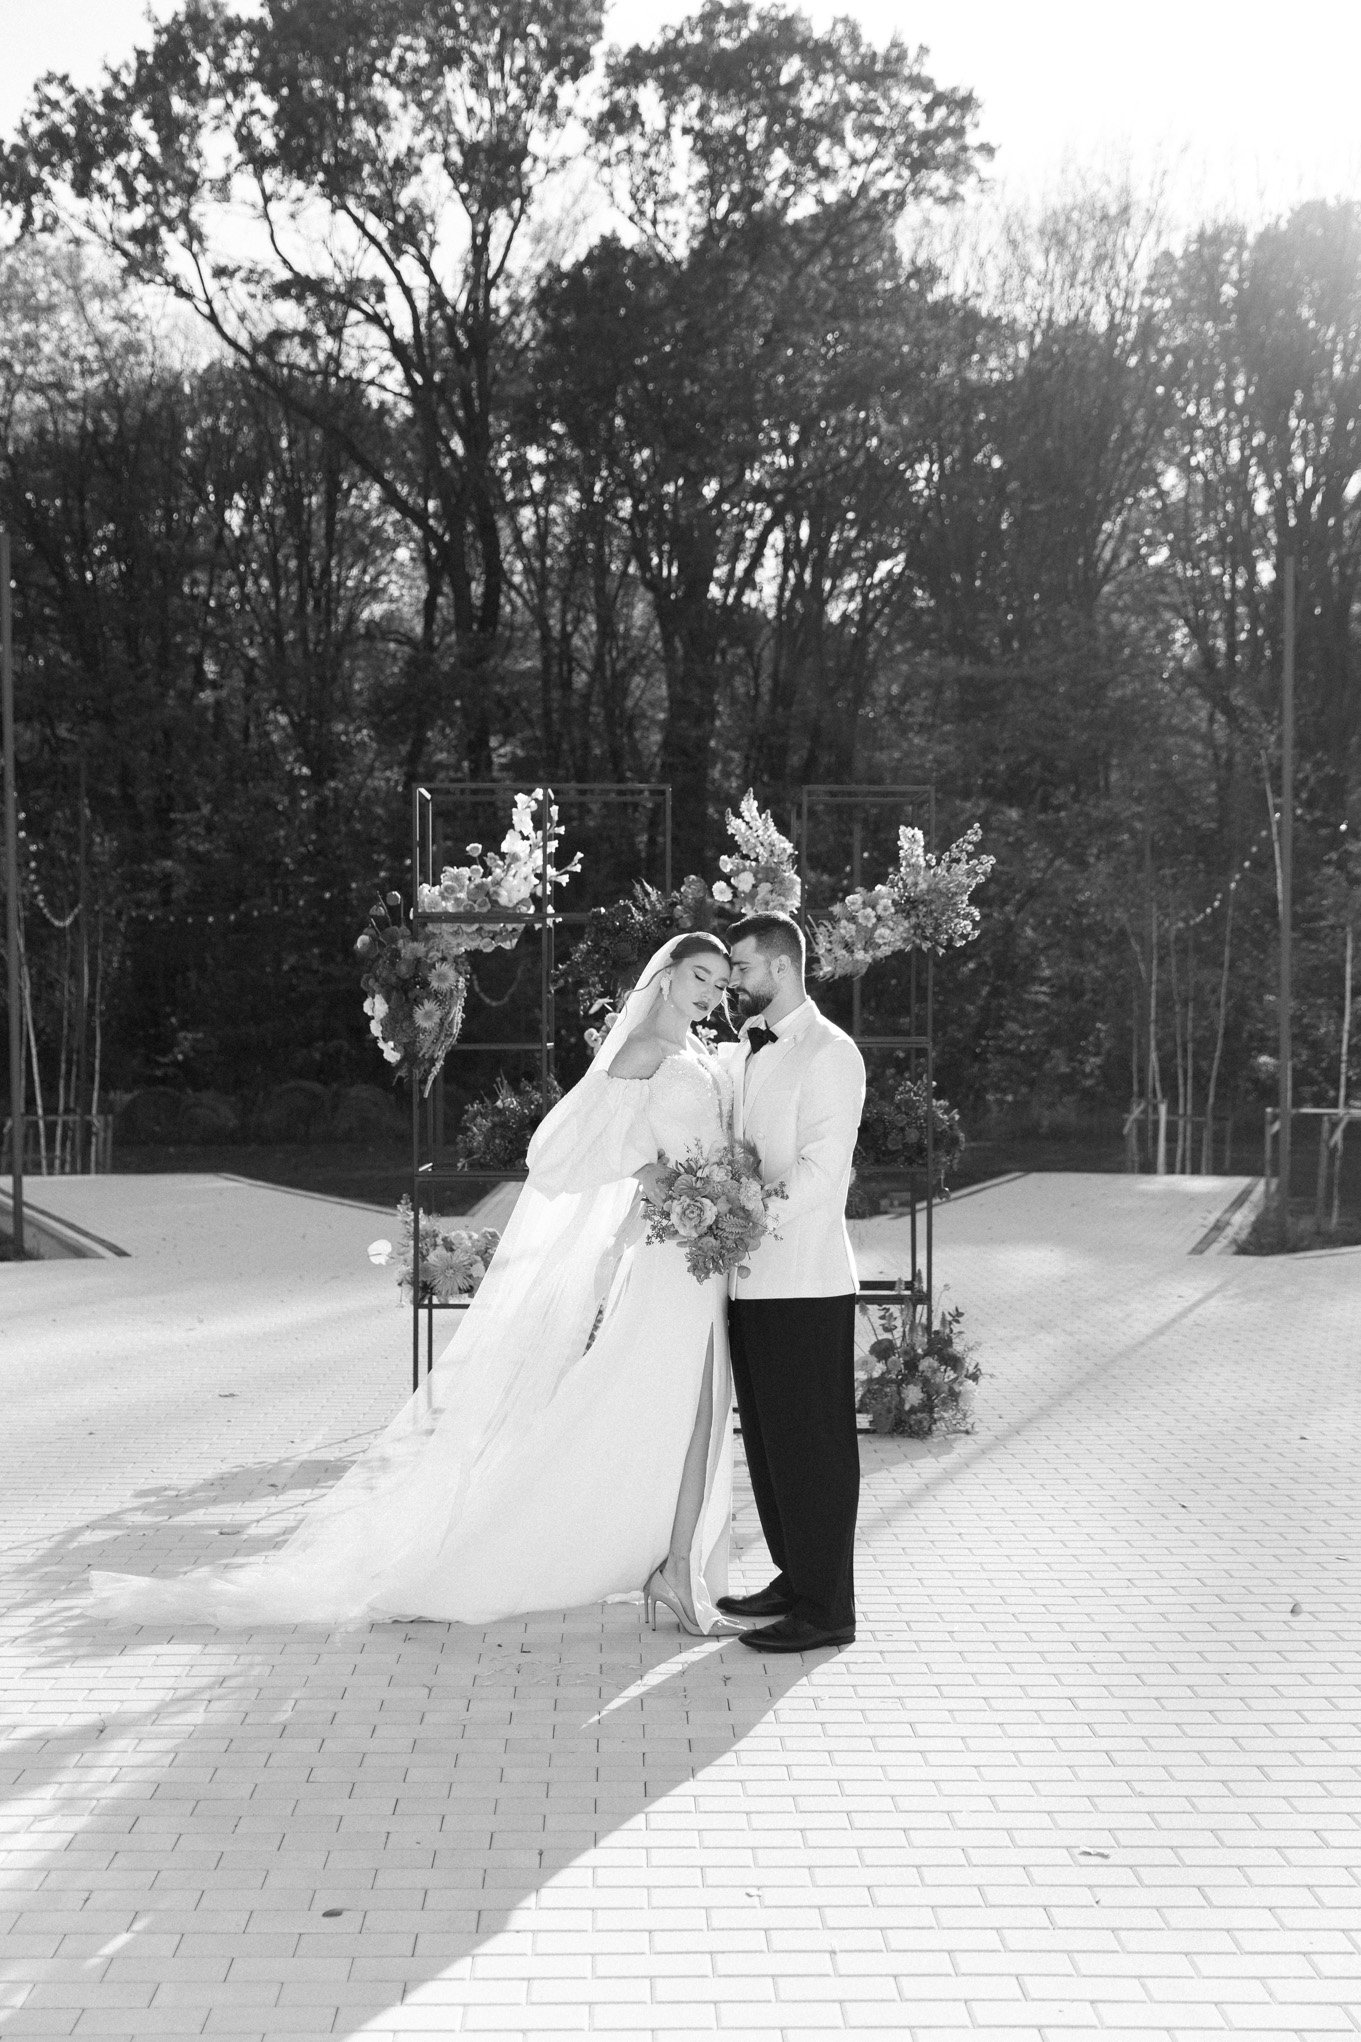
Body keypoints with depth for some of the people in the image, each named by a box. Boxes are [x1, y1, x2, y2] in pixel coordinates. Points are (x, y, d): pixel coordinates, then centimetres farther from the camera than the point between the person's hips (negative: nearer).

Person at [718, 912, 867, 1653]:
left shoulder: (830, 1054, -10)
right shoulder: (742, 1051, 16)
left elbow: (821, 1170, -18)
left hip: (805, 1278, -8)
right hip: (750, 1277, 8)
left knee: (813, 1442, -2)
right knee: (767, 1437, 15)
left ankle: (825, 1607, 7)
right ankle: (795, 1577, 28)